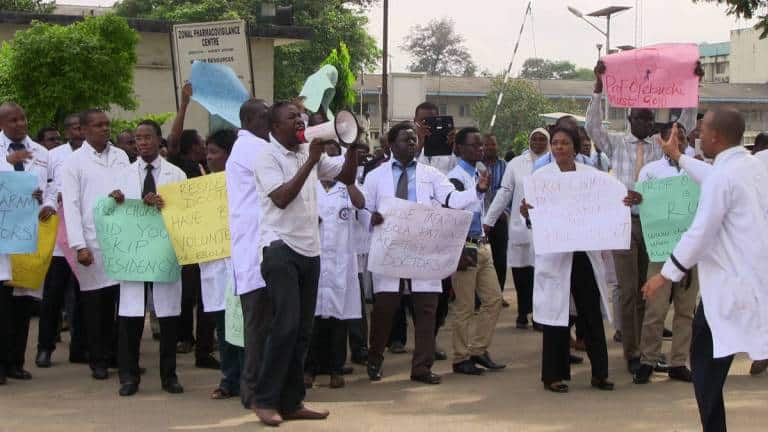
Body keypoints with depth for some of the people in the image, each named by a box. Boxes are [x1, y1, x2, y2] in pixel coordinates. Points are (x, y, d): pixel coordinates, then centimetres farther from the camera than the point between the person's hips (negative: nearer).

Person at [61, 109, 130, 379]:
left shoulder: (120, 156, 11)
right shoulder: (74, 162, 1)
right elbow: (71, 205, -4)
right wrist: (79, 246, -11)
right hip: (92, 243, -3)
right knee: (95, 304, 3)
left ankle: (119, 354, 13)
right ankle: (98, 360, 13)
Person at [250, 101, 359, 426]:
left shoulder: (310, 153, 12)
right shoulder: (267, 156, -7)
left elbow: (347, 176, 15)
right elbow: (282, 198, -19)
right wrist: (310, 161, -19)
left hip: (309, 249, 7)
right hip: (281, 248, -7)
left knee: (302, 329, 8)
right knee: (286, 325, -14)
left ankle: (291, 402, 15)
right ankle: (265, 400, -3)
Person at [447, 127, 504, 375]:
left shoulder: (478, 175, 14)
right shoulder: (456, 178, -13)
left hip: (482, 245, 9)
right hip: (465, 246, -9)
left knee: (493, 299, 9)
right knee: (464, 307, -1)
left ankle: (478, 350, 20)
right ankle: (461, 359, 9)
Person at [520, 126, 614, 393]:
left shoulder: (590, 174, 8)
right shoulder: (541, 176, 1)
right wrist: (526, 212, -27)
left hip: (586, 252, 2)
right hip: (555, 254, -2)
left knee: (592, 313, 5)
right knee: (556, 313, 2)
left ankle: (599, 373, 15)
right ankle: (554, 375, 11)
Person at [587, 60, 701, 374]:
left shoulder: (661, 145, 12)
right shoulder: (616, 143, 7)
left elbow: (685, 124, 6)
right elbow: (592, 126, -6)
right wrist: (598, 86, -15)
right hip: (625, 221, -2)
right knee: (628, 291, -4)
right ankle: (631, 353, -2)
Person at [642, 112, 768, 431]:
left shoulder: (722, 175, -17)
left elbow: (700, 233, -17)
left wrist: (665, 275, -9)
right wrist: (678, 158, 44)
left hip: (729, 283, -8)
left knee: (705, 361, 4)